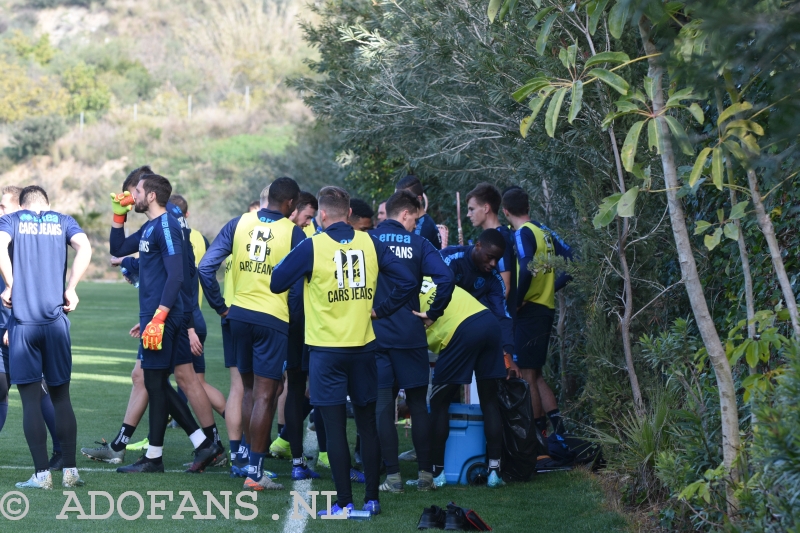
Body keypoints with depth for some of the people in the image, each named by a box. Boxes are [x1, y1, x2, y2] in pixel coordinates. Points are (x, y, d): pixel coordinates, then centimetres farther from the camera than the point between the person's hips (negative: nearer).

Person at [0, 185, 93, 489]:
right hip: (56, 320, 2)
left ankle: (42, 474, -2)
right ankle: (70, 471, 7)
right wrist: (71, 289, 0)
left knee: (31, 400, 1)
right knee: (61, 397, 11)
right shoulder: (63, 221, 12)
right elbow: (84, 249, -6)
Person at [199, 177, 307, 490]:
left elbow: (206, 267, -2)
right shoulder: (293, 233, -6)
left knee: (251, 390, 18)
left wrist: (220, 307, 6)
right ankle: (254, 472, -2)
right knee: (264, 395, -1)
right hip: (273, 319, -4)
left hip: (239, 314, 4)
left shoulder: (239, 224, 3)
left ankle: (252, 459, 22)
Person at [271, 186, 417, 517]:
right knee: (368, 425, 12)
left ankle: (344, 502, 0)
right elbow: (407, 282, -3)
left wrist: (290, 261, 16)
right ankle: (372, 498, 15)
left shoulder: (311, 247, -10)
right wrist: (379, 310, 8)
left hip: (326, 348, -3)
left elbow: (277, 283, -3)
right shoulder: (371, 244, 0)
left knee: (335, 428, 1)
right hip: (364, 346, 3)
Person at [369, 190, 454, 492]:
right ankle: (425, 475, 9)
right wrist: (433, 313, -2)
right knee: (418, 404, 9)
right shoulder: (418, 244, -1)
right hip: (410, 336, 0)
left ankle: (393, 476, 1)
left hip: (374, 334, 0)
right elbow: (445, 278, -15)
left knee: (382, 405, 4)